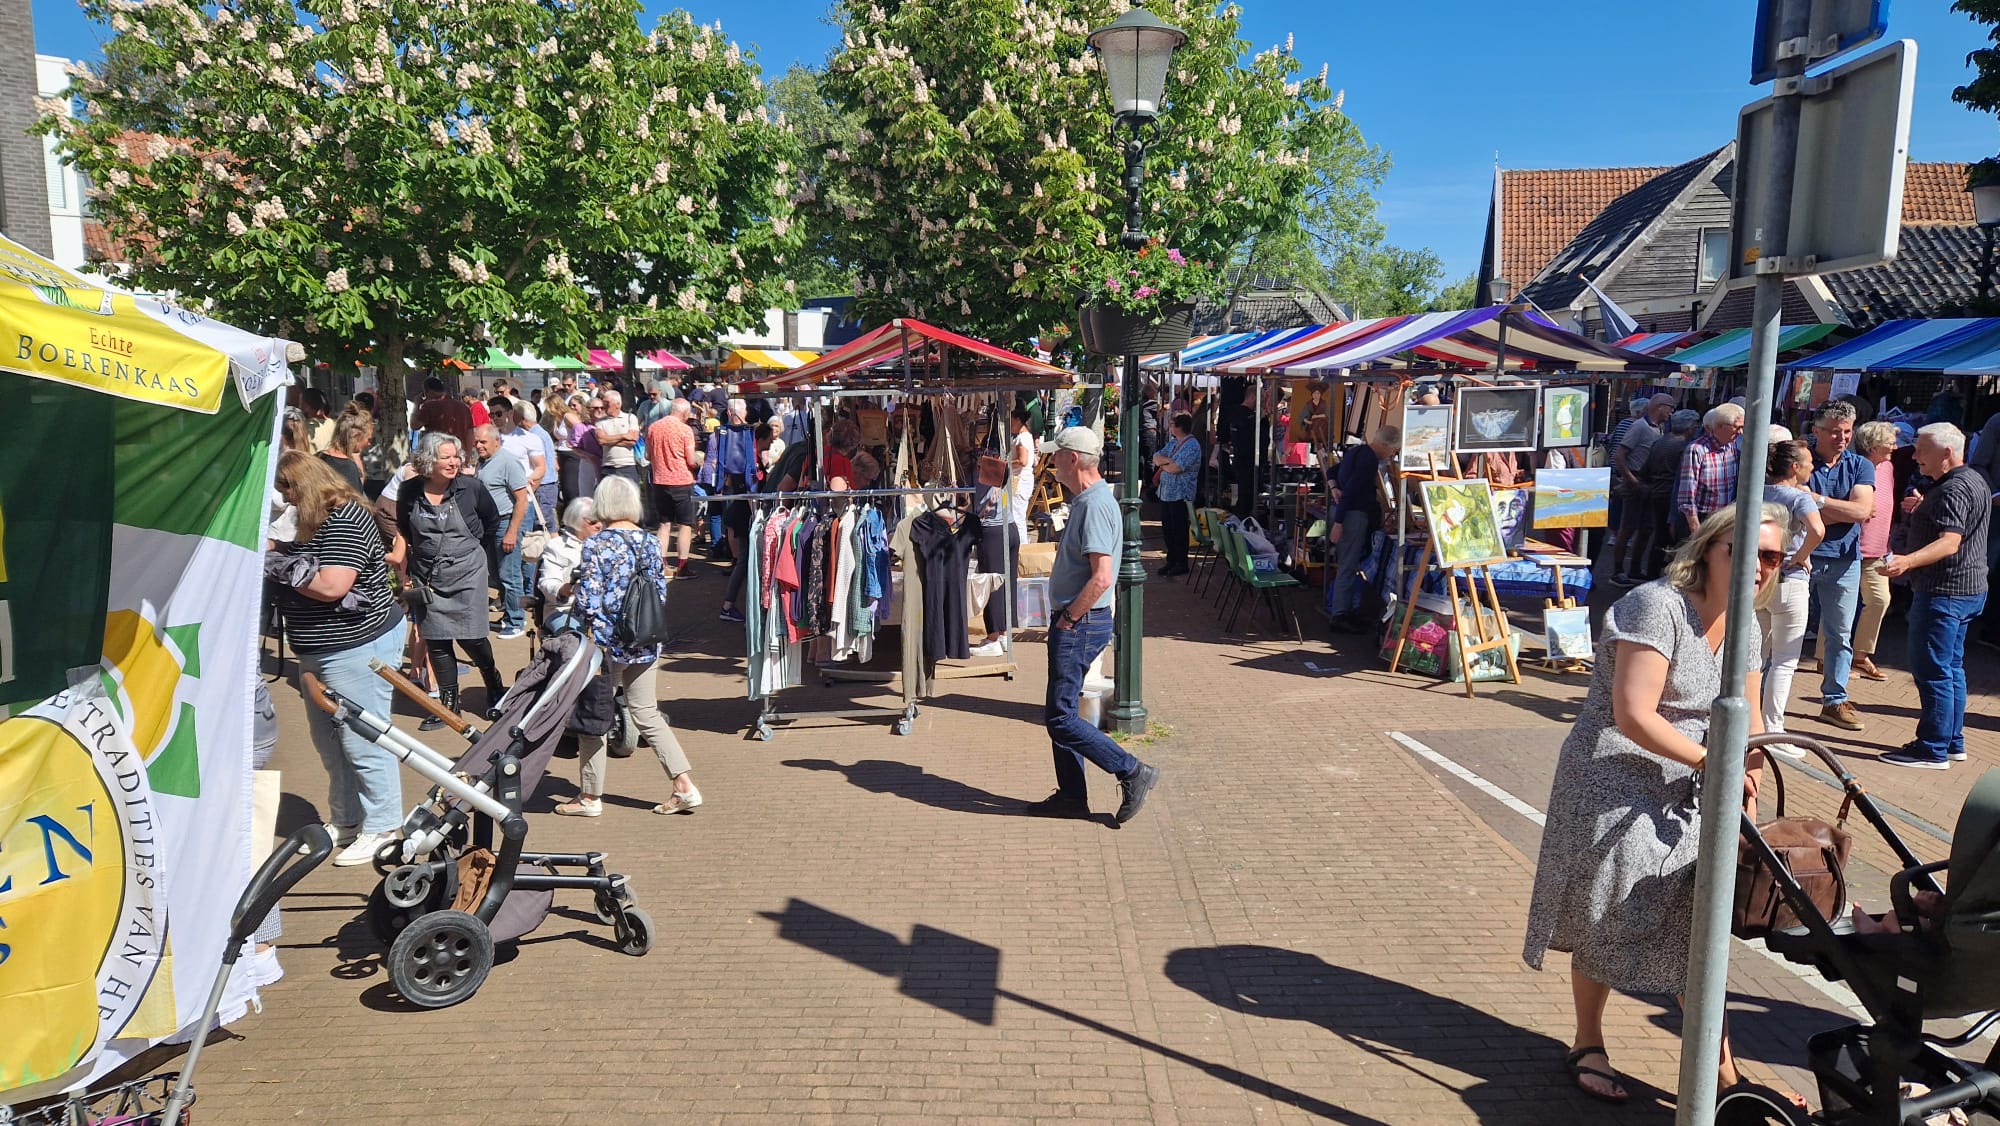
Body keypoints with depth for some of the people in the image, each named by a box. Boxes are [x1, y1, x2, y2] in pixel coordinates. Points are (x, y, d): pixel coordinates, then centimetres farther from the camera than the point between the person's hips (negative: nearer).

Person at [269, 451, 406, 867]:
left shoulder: (345, 521, -18)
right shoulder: (313, 520, 13)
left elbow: (331, 586, -25)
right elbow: (302, 573, 16)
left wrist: (279, 568, -14)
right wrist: (277, 561, -2)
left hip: (357, 646, -11)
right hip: (320, 650, 11)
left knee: (362, 741, -3)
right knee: (329, 740, 18)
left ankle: (381, 828, 9)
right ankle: (345, 821, 31)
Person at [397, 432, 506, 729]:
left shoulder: (471, 487, -10)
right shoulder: (409, 492, -4)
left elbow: (492, 520, 9)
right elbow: (403, 531, 14)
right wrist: (406, 570, 15)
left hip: (467, 575, -2)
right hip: (427, 579, 2)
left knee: (470, 637, -2)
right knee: (436, 641, 5)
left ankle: (493, 683, 24)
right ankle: (448, 701, 16)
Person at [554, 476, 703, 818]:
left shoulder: (596, 545, -13)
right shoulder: (651, 542, 2)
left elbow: (588, 601, -15)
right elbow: (661, 593, 7)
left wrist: (590, 640, 0)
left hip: (607, 643, -5)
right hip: (646, 643, 5)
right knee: (647, 714, 13)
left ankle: (590, 796, 19)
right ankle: (685, 786, 7)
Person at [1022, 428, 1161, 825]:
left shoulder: (1095, 505, -19)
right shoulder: (1086, 500, 14)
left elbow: (1102, 576, -28)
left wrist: (1067, 619, -19)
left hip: (1080, 624, -11)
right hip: (1075, 623, 11)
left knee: (1060, 718, -7)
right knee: (1060, 713, 15)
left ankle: (1132, 773, 0)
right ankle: (1072, 796, 23)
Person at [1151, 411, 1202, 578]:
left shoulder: (1192, 446, -15)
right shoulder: (1172, 443, 14)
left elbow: (1175, 468, -24)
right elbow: (1156, 457, 7)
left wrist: (1162, 464, -5)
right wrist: (1166, 460, -14)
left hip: (1181, 495, -9)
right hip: (1166, 493, 9)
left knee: (1179, 530, 0)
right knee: (1167, 528, 14)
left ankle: (1181, 564, 10)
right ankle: (1171, 561, 25)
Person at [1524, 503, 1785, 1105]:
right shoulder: (1656, 607, -21)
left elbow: (1746, 721, 9)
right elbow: (1633, 716, -27)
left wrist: (1747, 787, -4)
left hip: (1687, 797, 7)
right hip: (1616, 790, -7)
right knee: (1607, 922, 8)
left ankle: (1719, 1063, 29)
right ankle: (1588, 1046, 28)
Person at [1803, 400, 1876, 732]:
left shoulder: (1861, 466, 3)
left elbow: (1861, 510, -13)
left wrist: (1816, 499, -18)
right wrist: (1844, 511, -14)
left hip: (1843, 561, 3)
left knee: (1840, 634, 9)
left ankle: (1835, 701, 18)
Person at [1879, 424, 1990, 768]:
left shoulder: (1953, 489, -19)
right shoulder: (1975, 481, 15)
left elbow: (1950, 542, -31)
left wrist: (1908, 561, -44)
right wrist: (1921, 509, 18)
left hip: (1944, 591, -11)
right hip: (1969, 588, 11)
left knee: (1932, 670, -7)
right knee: (1952, 668, 17)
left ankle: (1932, 750, -2)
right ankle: (1953, 743, 25)